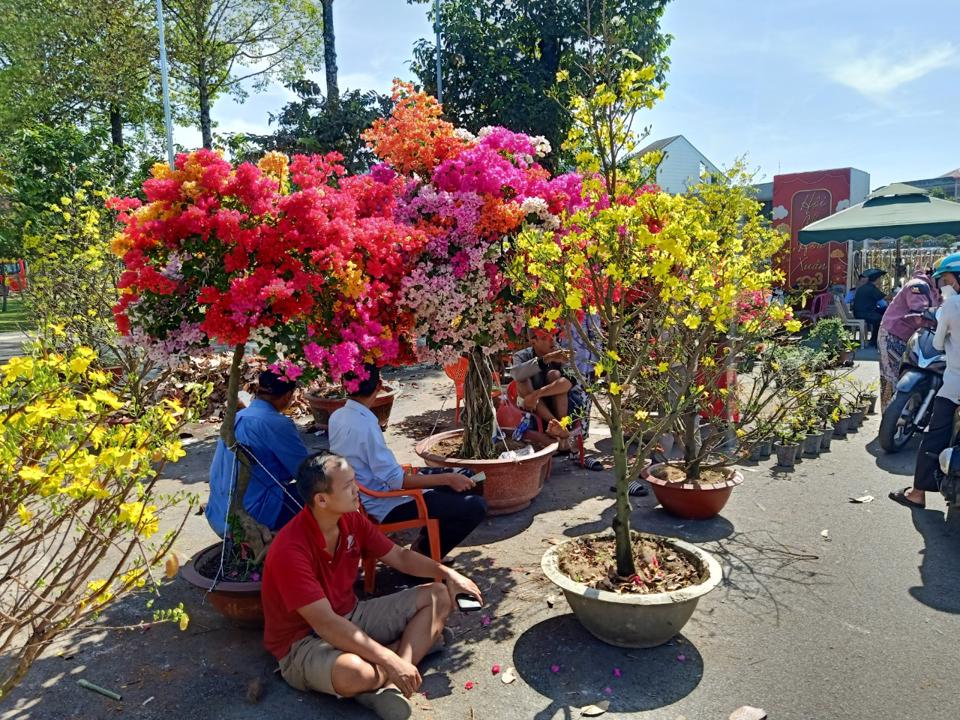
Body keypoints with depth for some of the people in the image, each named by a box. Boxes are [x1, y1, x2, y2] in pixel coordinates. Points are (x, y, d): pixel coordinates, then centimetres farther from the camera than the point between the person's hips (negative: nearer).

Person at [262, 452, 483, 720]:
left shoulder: (352, 520, -6)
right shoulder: (290, 551, -28)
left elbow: (399, 557, 7)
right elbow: (325, 624, -32)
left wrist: (446, 573, -7)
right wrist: (391, 660, -34)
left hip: (350, 617, 8)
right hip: (305, 641, -8)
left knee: (438, 597, 0)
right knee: (354, 673, -43)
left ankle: (390, 684, -16)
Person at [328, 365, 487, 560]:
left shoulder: (337, 416, 0)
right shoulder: (365, 425, -27)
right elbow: (395, 480, -26)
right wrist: (447, 479, -21)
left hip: (369, 495, 10)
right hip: (385, 506, -10)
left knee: (463, 477, 15)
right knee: (476, 507, -15)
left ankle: (425, 542, 21)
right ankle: (424, 553, 4)